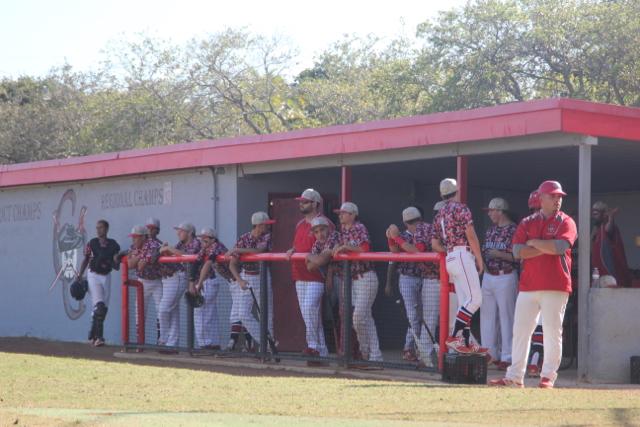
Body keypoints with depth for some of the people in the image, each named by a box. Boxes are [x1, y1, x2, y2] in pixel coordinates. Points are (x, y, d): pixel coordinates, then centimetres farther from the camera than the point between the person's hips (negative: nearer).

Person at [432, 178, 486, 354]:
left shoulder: (439, 215, 20)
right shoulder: (460, 208, -3)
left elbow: (435, 244, 17)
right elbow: (471, 235, -9)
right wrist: (479, 259, -4)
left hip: (449, 259, 8)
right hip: (463, 255, -8)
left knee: (465, 302, 8)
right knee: (475, 299, -12)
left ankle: (468, 343, 5)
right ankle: (454, 337, -18)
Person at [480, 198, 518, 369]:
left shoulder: (513, 230, -9)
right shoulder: (490, 230, 15)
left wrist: (498, 254, -18)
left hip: (506, 277, -8)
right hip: (488, 276, 8)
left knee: (506, 317, -5)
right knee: (487, 316, 10)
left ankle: (507, 357, -2)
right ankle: (490, 354, 18)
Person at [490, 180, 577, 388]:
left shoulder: (566, 222, 3)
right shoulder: (527, 223, 12)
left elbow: (559, 247, -16)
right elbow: (518, 251, -2)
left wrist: (533, 242, -4)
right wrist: (547, 248, -8)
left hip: (555, 287, -4)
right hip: (528, 285, 4)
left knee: (552, 332, -3)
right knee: (520, 330, 5)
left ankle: (548, 376, 4)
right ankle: (514, 376, 10)